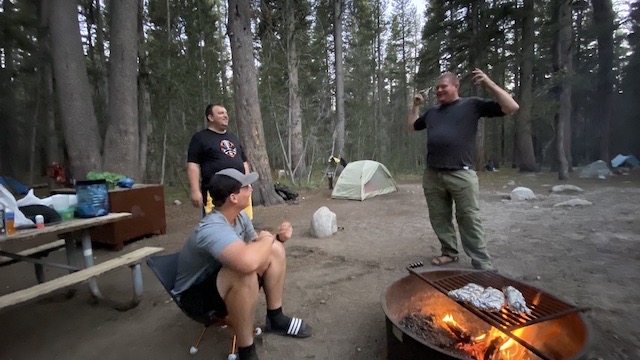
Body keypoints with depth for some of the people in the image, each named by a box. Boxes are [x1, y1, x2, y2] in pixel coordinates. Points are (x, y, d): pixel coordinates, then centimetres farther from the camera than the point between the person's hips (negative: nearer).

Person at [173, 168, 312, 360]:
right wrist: (266, 239, -31)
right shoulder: (212, 228, -36)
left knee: (276, 250, -6)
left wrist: (278, 237, -14)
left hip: (226, 280, 9)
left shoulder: (240, 216, -7)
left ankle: (276, 319, 7)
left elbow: (256, 248, 8)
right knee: (245, 271, -39)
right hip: (194, 294, -8)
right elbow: (248, 261, -54)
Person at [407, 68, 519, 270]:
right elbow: (411, 127, 31)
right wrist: (415, 106, 22)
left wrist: (489, 84, -6)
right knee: (439, 219, 10)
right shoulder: (432, 112, 20)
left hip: (461, 175, -5)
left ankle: (482, 264, 9)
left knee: (469, 220, -2)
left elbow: (511, 107, 0)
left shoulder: (472, 105, 5)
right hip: (432, 176, 5)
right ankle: (449, 252, 26)